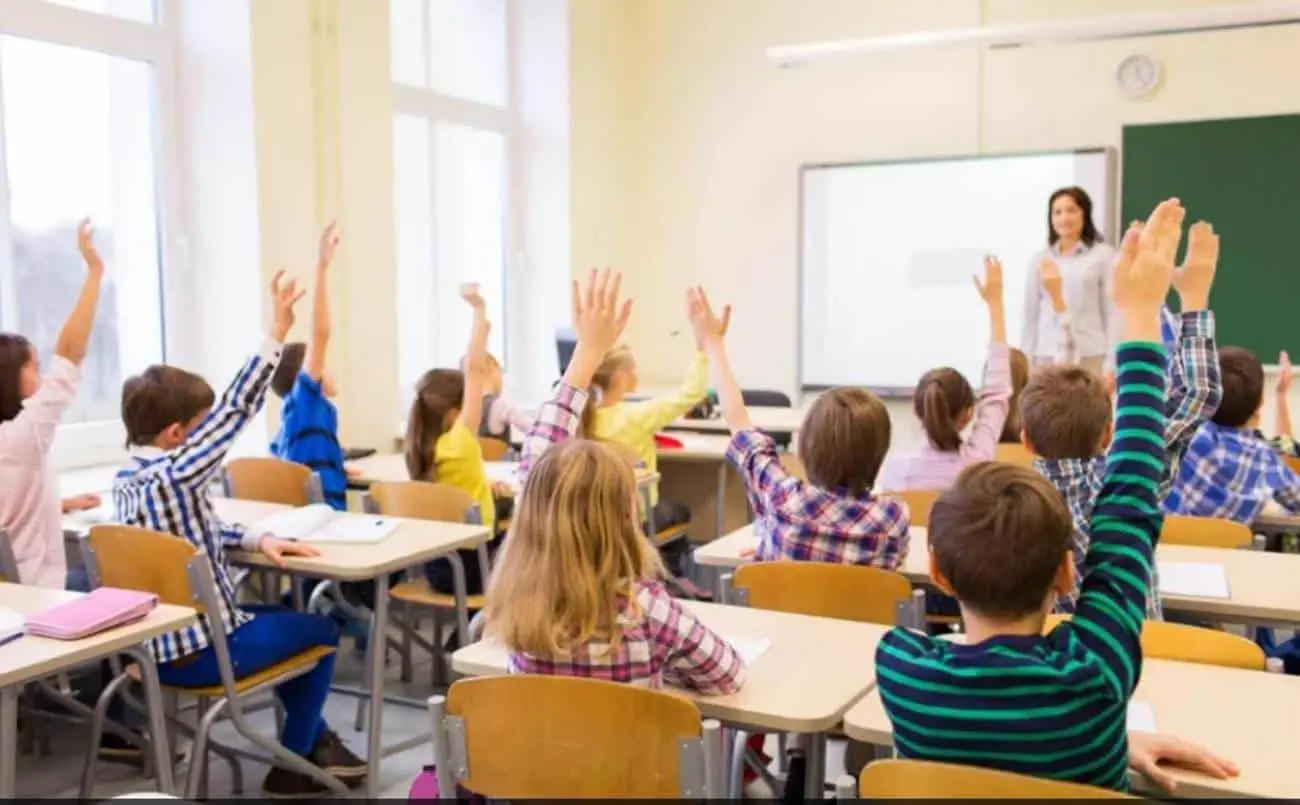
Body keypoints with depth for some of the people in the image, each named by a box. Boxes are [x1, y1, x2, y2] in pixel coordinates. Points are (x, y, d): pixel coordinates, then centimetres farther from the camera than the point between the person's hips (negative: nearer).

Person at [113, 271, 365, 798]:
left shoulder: (126, 478, 3)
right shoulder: (174, 475, -26)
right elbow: (235, 411, -27)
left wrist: (257, 539, 1)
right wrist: (276, 335, -26)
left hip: (154, 644, 9)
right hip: (199, 651, -9)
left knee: (282, 616, 29)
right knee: (321, 631, 11)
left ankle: (315, 738, 36)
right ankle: (292, 767, 19)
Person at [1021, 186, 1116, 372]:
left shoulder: (1103, 255, 4)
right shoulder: (1041, 259, 12)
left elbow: (1113, 313, 1)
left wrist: (1111, 364, -5)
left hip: (1089, 356, -2)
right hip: (1047, 356, 3)